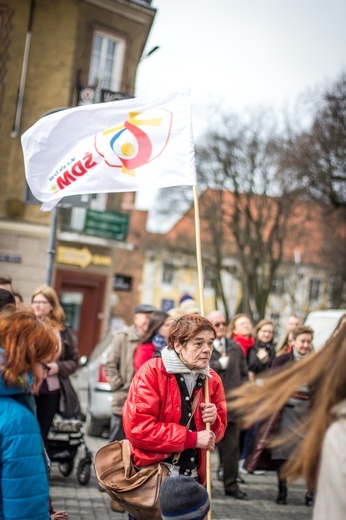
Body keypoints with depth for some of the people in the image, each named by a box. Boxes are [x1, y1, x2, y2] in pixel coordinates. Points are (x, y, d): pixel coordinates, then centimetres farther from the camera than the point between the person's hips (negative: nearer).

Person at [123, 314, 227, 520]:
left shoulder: (212, 380, 3)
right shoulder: (152, 372, -15)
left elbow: (219, 431, 13)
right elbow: (137, 428, -23)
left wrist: (213, 422, -11)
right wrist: (192, 438, -21)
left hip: (193, 478, 5)